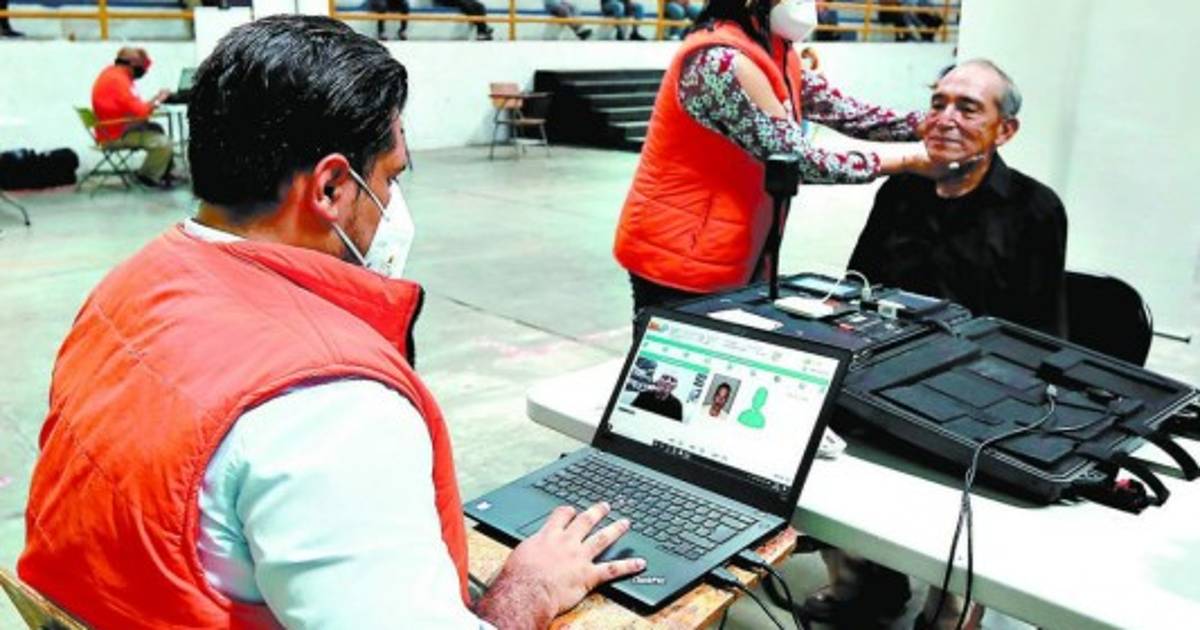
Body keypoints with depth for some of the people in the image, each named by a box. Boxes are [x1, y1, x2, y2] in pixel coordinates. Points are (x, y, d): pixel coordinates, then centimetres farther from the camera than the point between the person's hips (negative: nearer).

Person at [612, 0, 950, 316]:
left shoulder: (775, 52, 6)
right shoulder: (721, 61, -24)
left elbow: (845, 112, 6)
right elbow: (797, 160, -21)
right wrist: (909, 162, -15)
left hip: (735, 257, 9)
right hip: (681, 260, -9)